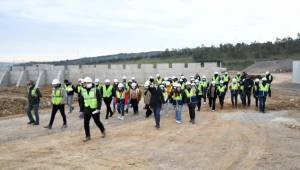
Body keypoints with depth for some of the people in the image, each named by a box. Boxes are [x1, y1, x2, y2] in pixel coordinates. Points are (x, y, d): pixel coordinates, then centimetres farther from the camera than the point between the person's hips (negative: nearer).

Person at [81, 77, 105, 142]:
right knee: (86, 123, 1)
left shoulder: (96, 90, -9)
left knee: (97, 122, 8)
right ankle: (88, 136, 14)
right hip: (87, 110, 4)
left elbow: (99, 99, -11)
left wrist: (98, 108, -19)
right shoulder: (83, 91, 5)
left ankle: (103, 130, 35)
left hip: (94, 109, -4)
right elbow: (82, 100, 12)